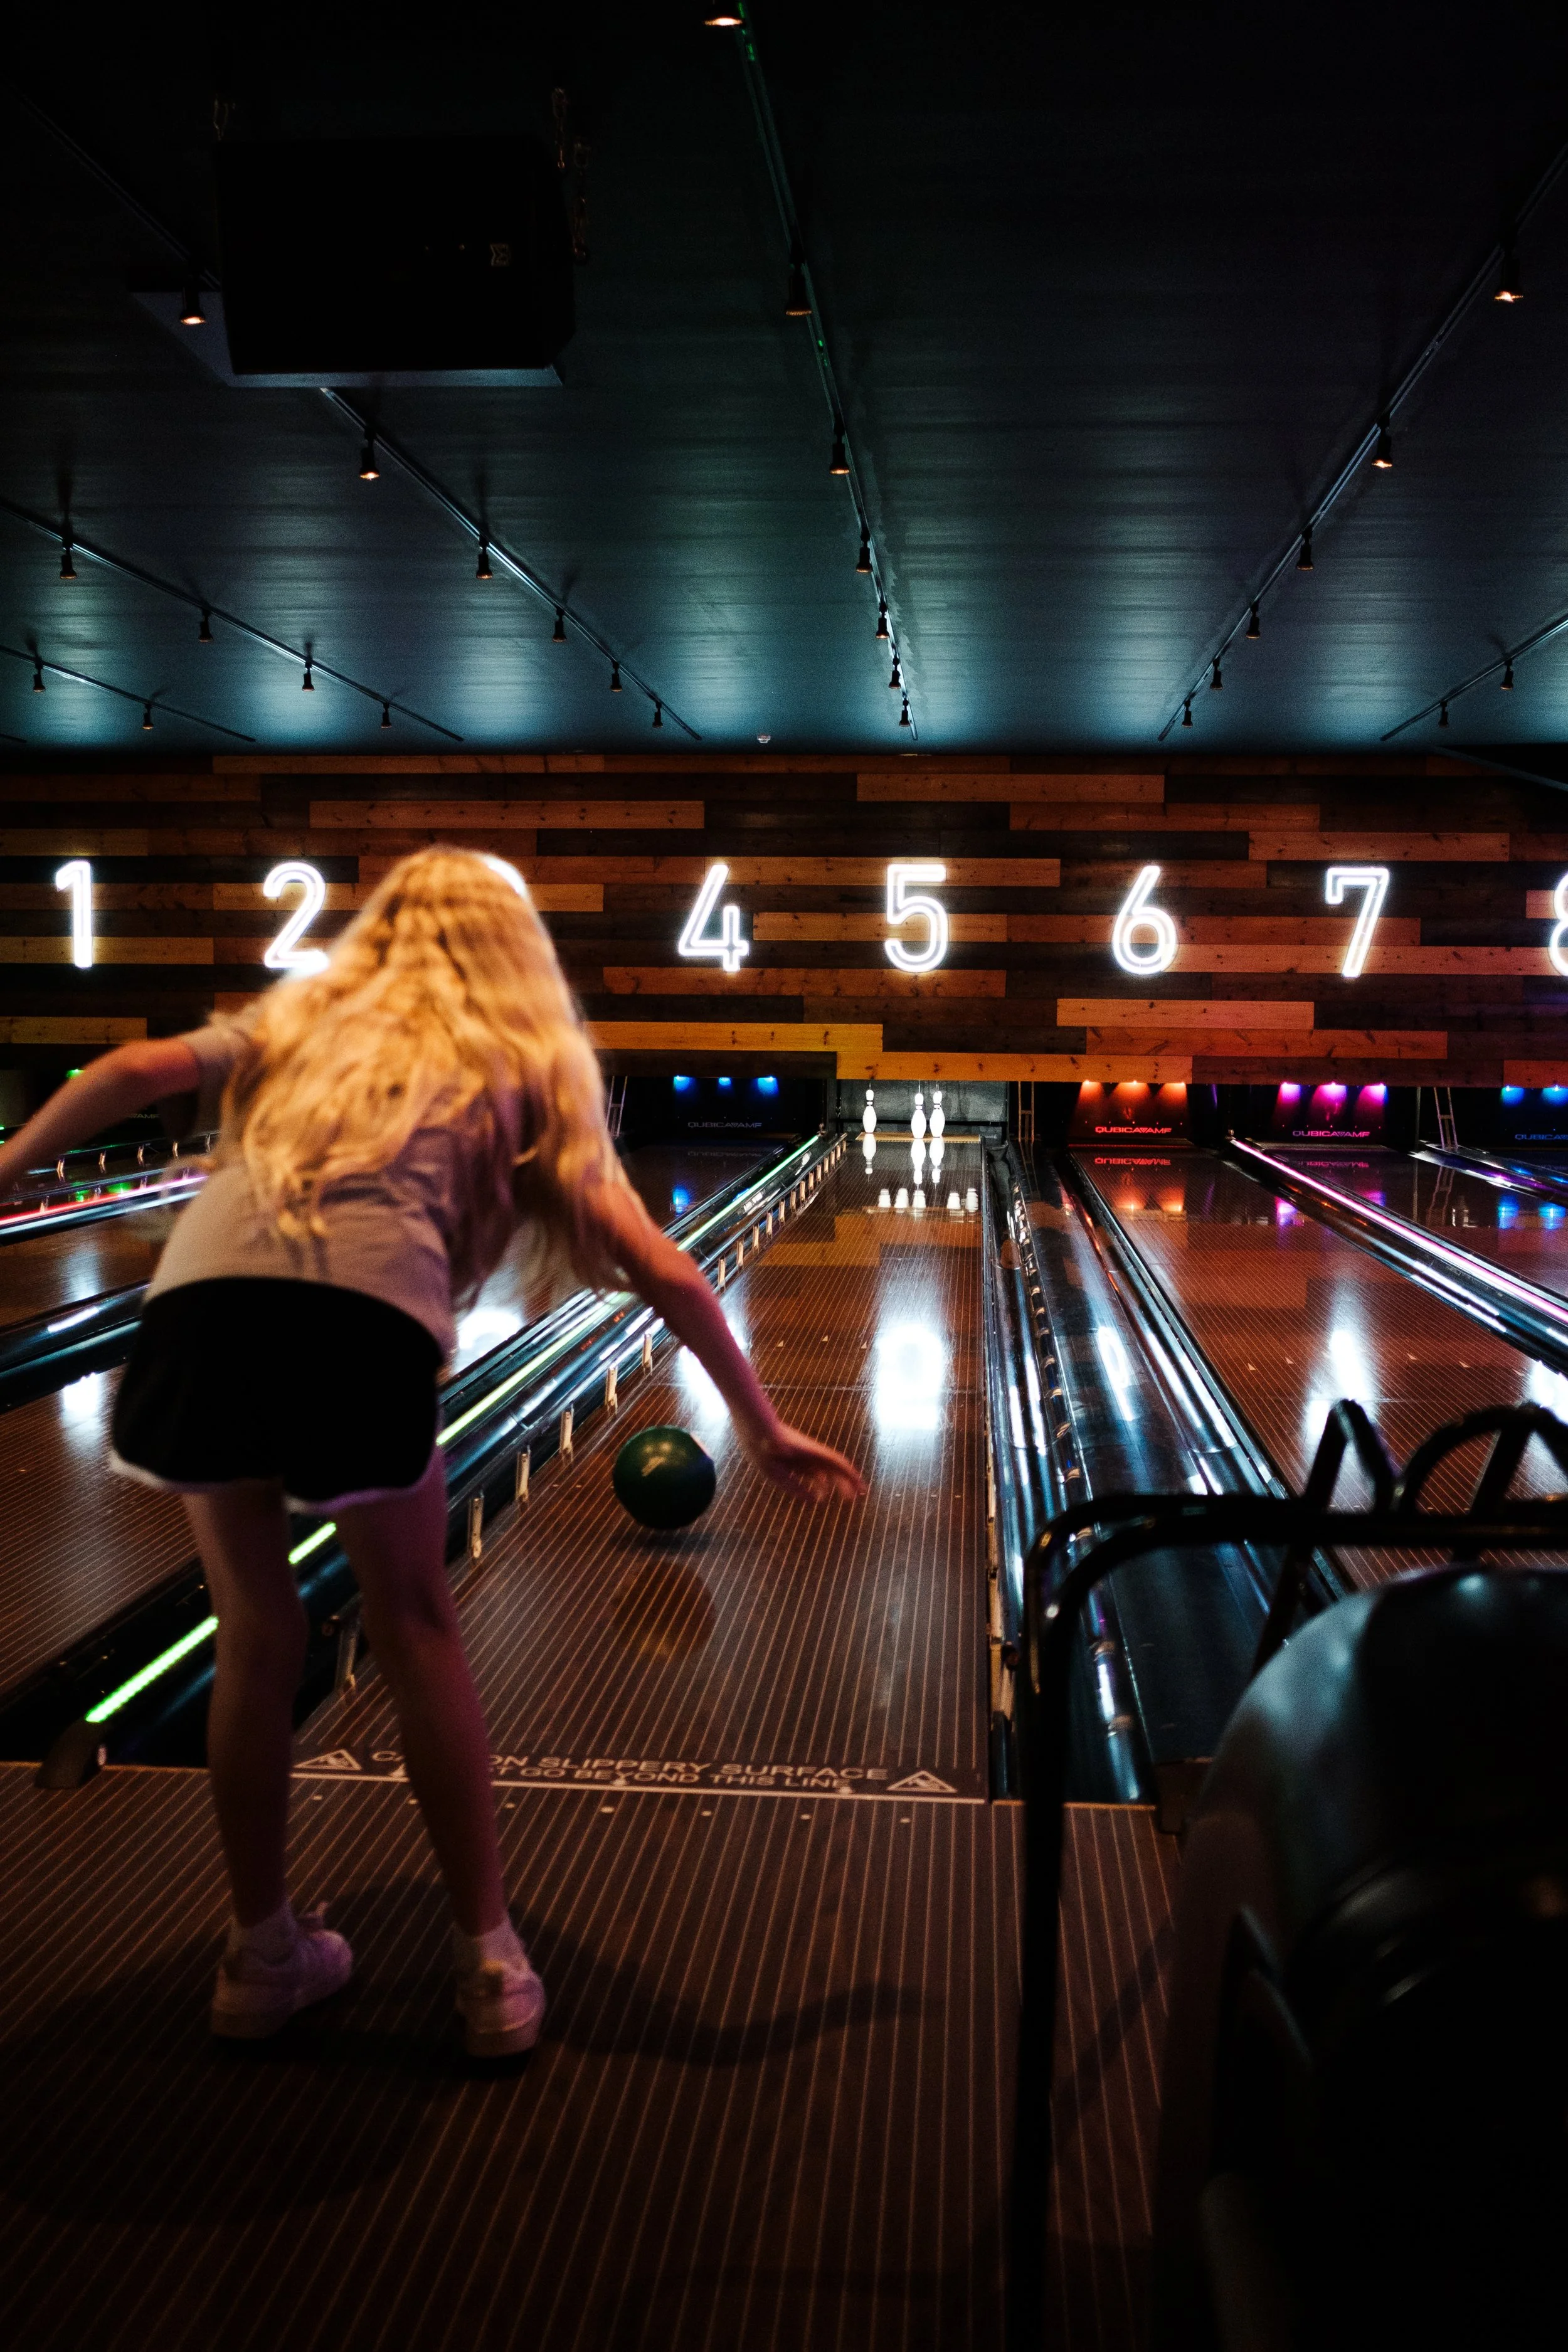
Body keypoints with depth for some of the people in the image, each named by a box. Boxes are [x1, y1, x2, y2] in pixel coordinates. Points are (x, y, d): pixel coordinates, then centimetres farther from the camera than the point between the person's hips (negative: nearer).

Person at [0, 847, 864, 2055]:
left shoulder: (296, 1023, 31)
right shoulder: (526, 1072, 25)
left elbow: (139, 1071, 11)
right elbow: (666, 1272, 17)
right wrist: (763, 1427, 23)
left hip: (202, 1302, 2)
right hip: (367, 1322, -2)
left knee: (256, 1636, 19)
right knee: (416, 1630, 17)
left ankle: (263, 1953, 32)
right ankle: (490, 1964, 24)